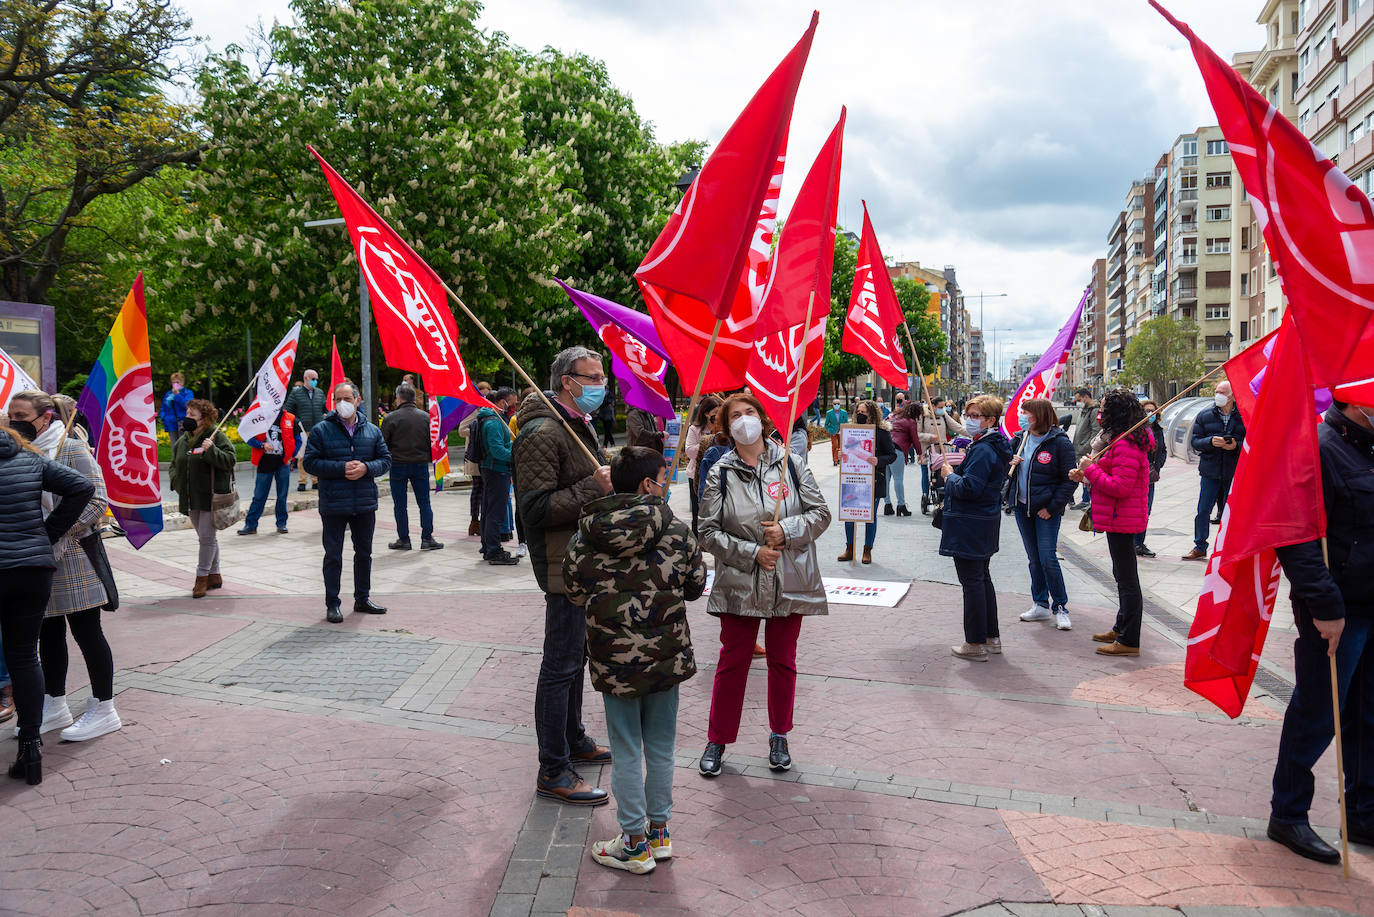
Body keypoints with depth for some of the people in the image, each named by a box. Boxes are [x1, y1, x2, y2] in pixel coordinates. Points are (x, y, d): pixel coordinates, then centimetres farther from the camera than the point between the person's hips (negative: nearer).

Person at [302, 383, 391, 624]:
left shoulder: (372, 430, 7)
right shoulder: (321, 430, -2)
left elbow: (385, 459, 8)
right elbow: (310, 462, -7)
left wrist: (366, 468, -13)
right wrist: (341, 469, -18)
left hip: (365, 504, 4)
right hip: (333, 505, -3)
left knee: (364, 552, 14)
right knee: (333, 556, 3)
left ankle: (362, 598, 28)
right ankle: (332, 604, 12)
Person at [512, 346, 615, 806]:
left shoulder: (581, 425, 15)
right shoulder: (543, 433, -18)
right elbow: (537, 509, -24)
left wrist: (612, 478, 11)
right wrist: (595, 487, -26)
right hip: (563, 564, -10)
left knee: (576, 654, 21)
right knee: (561, 664, -5)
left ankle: (573, 739, 36)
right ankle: (553, 772, 3)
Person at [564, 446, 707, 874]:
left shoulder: (586, 537, -7)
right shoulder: (676, 531, -8)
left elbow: (575, 593, 2)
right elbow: (696, 586, 3)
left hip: (614, 659, -1)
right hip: (665, 656, 1)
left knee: (625, 753, 10)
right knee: (660, 749, 16)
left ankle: (634, 844, 20)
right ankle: (659, 832, 29)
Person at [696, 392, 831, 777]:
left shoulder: (788, 463, 1)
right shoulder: (720, 474, -2)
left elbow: (820, 513, 2)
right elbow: (708, 532, -4)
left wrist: (787, 531, -15)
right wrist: (752, 552, -15)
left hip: (790, 584, 1)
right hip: (740, 586, -1)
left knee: (783, 662, 13)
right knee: (732, 663, 5)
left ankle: (779, 737, 30)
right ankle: (717, 740, 19)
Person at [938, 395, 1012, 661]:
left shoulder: (983, 451, -21)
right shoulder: (995, 447, 12)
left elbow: (968, 488, -28)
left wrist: (949, 476, -11)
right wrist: (952, 469, 5)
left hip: (969, 526, -11)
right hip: (986, 522, 11)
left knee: (972, 582, -3)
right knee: (983, 579, 19)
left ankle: (976, 644, 4)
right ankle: (992, 637, 28)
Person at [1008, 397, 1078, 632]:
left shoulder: (1059, 442, -12)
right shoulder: (1018, 439, 6)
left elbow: (1070, 480, -11)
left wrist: (1053, 507, -15)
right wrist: (1009, 462, -7)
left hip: (1046, 510, -6)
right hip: (1021, 507, 6)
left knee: (1048, 558, -8)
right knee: (1034, 559, 12)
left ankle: (1060, 608, 5)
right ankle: (1041, 605, 22)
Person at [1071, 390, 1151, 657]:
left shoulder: (1125, 445, -21)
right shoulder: (1123, 440, 14)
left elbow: (1120, 487, -25)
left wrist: (1091, 470, -16)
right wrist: (1087, 475, 7)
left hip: (1121, 519, -11)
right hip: (1121, 518, 11)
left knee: (1127, 579, -5)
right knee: (1124, 576, 20)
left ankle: (1129, 641, 2)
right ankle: (1122, 628, 33)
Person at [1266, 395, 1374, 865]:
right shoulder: (1320, 449, -16)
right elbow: (1296, 539, -21)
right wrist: (1325, 605, -24)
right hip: (1336, 613, -8)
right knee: (1317, 716, 2)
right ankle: (1287, 816, 17)